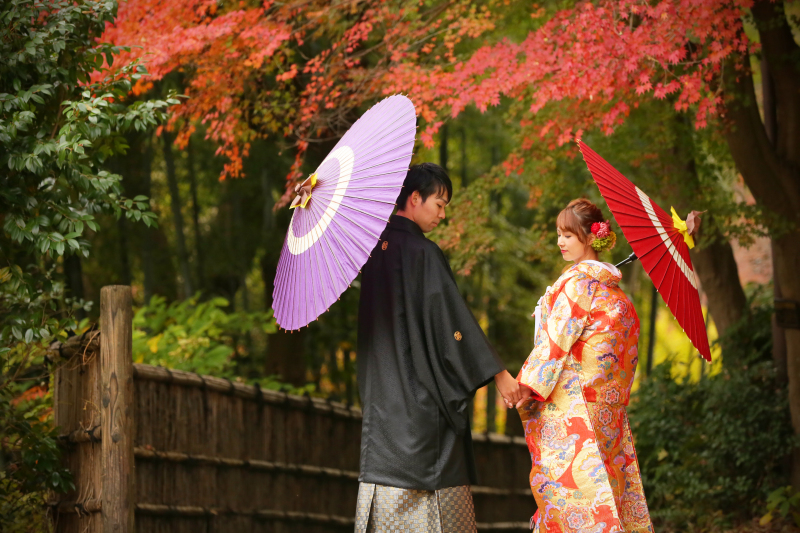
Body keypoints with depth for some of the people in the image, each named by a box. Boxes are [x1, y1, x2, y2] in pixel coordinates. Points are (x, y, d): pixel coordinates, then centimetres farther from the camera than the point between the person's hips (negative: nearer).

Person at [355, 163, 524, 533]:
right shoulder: (422, 253, -14)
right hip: (421, 392, -8)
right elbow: (453, 318, -17)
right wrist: (498, 374, -14)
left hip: (380, 391, 8)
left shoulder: (374, 248, 10)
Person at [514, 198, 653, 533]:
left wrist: (529, 388, -11)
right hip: (605, 403, 9)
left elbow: (557, 339, -13)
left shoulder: (578, 281, -10)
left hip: (569, 403, -9)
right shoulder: (613, 287, 15)